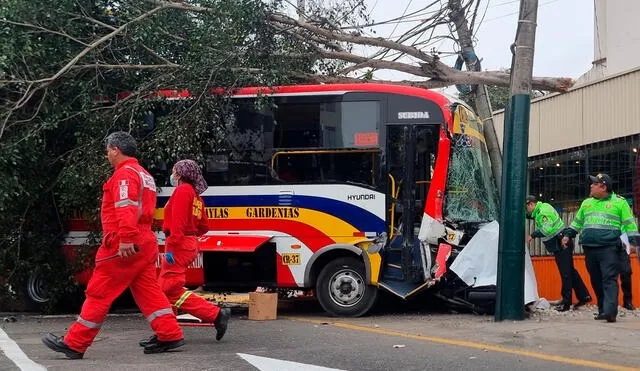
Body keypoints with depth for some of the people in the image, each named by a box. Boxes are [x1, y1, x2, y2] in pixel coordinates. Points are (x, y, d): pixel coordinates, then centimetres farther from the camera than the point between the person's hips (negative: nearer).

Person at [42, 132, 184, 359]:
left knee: (99, 293, -4)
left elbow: (126, 208, -24)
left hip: (124, 247, -9)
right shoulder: (144, 175, 21)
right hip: (144, 244, 9)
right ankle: (170, 335, 3)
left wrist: (126, 239, -31)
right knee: (148, 292, 9)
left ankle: (74, 344, 2)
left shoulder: (125, 173, -10)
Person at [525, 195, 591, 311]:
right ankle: (584, 296, 18)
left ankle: (566, 302, -5)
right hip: (559, 246, 11)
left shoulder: (544, 211, -18)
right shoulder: (539, 211, 14)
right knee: (570, 272, 14)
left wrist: (533, 235, -22)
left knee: (565, 274, -7)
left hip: (562, 245, -11)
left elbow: (547, 229, -28)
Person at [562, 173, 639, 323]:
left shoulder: (619, 202, 3)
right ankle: (602, 310, 13)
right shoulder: (586, 203, 20)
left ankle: (610, 312, -24)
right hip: (589, 249, 6)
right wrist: (568, 235, 27)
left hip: (609, 248, -6)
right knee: (596, 281, 6)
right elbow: (577, 222, 31)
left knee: (609, 279, -14)